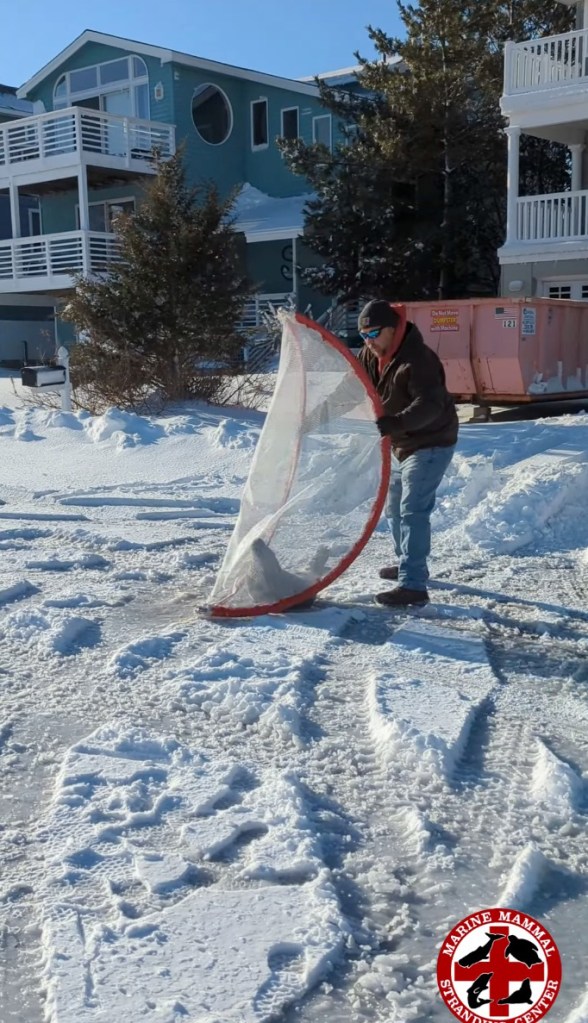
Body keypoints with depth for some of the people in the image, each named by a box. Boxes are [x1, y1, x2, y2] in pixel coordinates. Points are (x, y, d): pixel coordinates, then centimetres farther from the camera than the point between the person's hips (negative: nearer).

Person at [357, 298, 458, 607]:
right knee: (393, 507, 21)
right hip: (401, 443, 10)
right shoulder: (371, 355, 1)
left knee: (413, 510, -16)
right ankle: (407, 562, 40)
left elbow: (429, 405, -38)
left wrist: (393, 424, -52)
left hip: (430, 443, -10)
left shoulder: (416, 359, -28)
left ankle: (413, 585, -16)